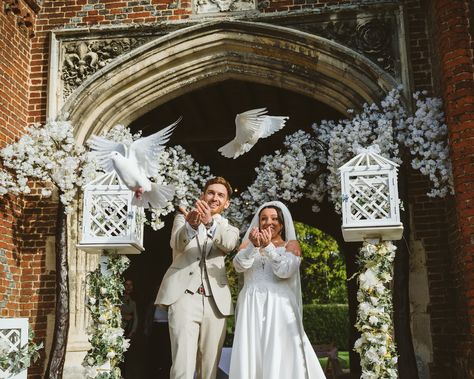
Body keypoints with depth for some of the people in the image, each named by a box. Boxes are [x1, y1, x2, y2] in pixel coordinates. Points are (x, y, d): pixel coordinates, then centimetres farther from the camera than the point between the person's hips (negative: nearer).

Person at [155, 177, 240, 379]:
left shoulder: (229, 229, 19)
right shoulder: (184, 217, 15)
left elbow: (229, 244, -7)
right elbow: (177, 244, -7)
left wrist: (210, 222, -28)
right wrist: (191, 225, -30)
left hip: (216, 301, 3)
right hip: (184, 295, -3)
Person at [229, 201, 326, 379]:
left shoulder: (291, 244, 11)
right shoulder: (248, 243, 17)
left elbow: (285, 271, -7)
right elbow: (239, 265, -2)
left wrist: (268, 247, -16)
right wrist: (253, 246, -18)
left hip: (279, 306, -2)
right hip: (251, 306, 2)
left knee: (279, 358, -8)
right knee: (249, 356, -4)